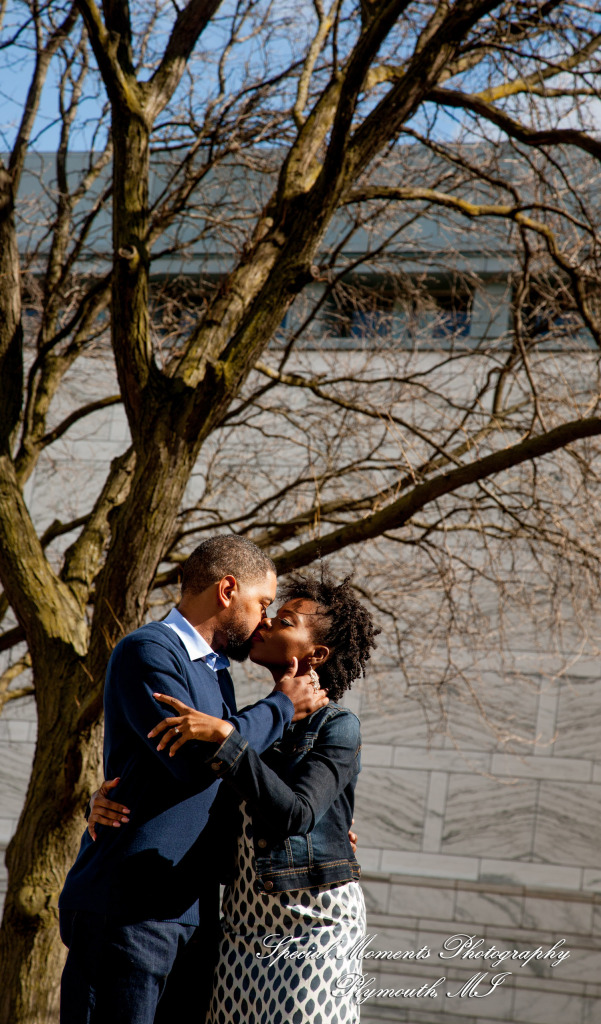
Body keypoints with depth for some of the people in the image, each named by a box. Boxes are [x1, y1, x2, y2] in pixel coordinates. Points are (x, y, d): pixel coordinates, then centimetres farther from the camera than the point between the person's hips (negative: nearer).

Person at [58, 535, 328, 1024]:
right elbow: (197, 756, -21)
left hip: (190, 906, 9)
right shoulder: (146, 651, -8)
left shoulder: (216, 672, 21)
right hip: (127, 904, -9)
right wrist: (283, 705, -7)